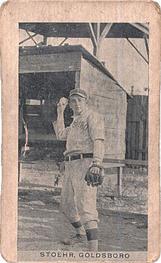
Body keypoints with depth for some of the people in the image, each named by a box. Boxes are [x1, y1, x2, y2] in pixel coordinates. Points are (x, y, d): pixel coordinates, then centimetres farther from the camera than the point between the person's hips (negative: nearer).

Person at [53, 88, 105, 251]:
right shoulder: (76, 122, 25)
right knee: (67, 205, 21)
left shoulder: (92, 117, -4)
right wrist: (60, 112, 26)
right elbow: (60, 134, 29)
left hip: (86, 164, -9)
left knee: (85, 207, -20)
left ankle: (93, 250, -25)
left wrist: (96, 165, -33)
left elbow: (99, 141, -18)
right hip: (71, 166, 10)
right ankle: (80, 233, 44)